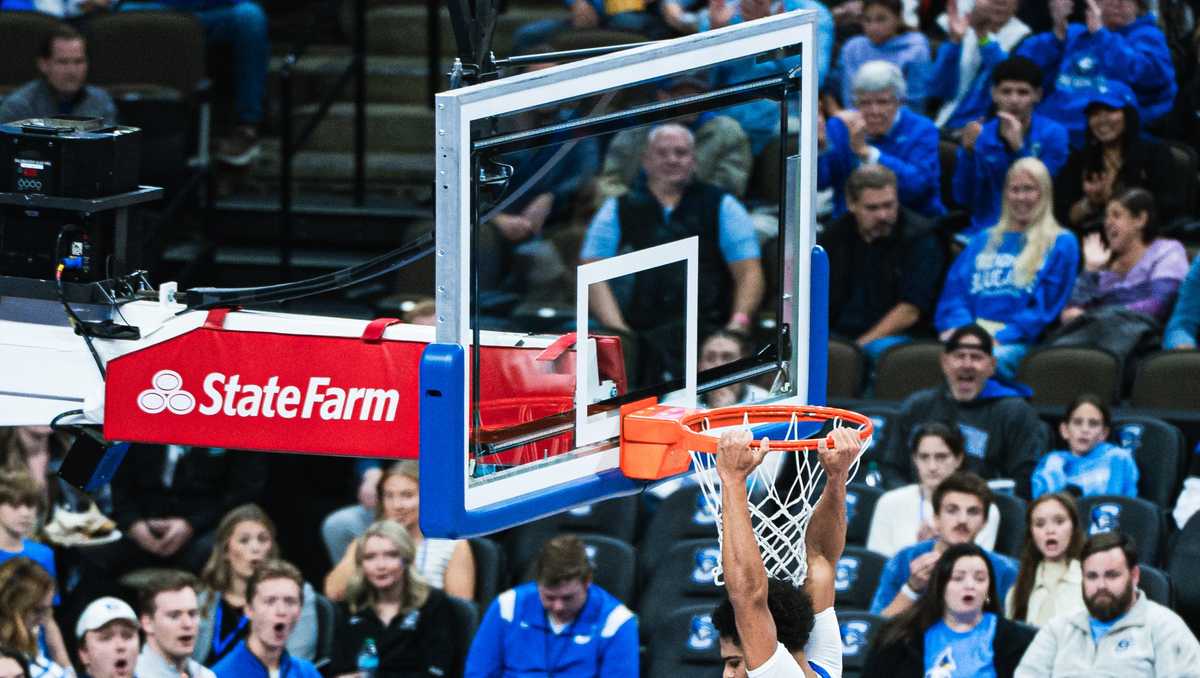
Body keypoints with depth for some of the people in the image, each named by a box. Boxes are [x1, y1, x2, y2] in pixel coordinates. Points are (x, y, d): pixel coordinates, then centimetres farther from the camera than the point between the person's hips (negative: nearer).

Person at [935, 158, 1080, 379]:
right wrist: (957, 327, -6)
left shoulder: (1061, 244, 14)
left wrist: (1001, 337, -11)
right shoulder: (983, 240, 28)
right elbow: (954, 291, 17)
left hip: (1015, 342, -3)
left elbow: (1048, 305, 2)